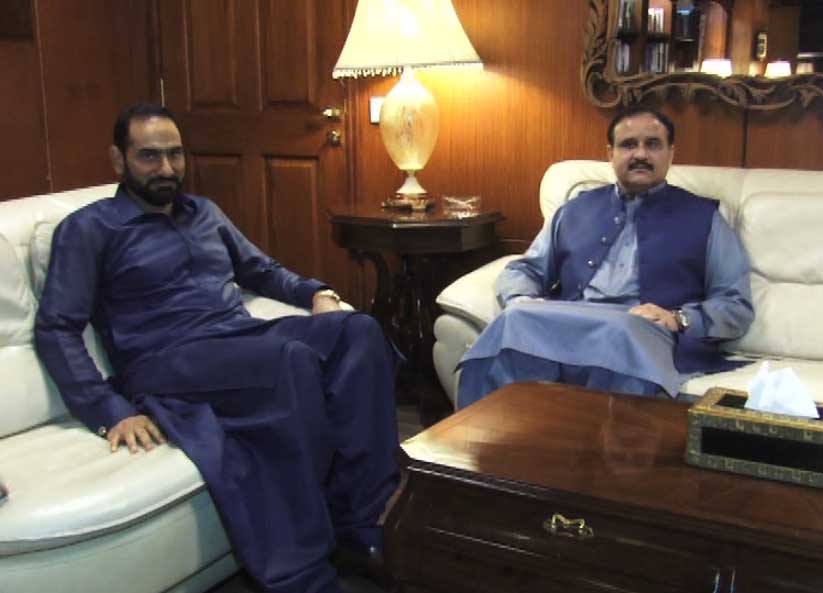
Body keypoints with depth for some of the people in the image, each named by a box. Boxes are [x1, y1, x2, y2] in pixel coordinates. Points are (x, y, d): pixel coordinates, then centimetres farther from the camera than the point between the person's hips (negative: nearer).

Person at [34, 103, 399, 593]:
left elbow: (261, 270, 34)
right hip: (170, 364, -6)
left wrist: (314, 292, 12)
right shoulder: (89, 229, 4)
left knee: (358, 329, -22)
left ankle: (362, 515, -26)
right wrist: (109, 411, -18)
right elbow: (55, 330, -4)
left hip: (249, 340, 7)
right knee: (294, 358, -36)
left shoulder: (204, 212, 24)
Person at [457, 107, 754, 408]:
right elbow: (524, 269, 25)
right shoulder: (576, 209, 26)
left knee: (624, 335, -40)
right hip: (566, 329, 3)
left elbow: (738, 306, 12)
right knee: (516, 322, -32)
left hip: (644, 334, -2)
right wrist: (521, 303, -1)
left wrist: (678, 320, -9)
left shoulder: (701, 216, 18)